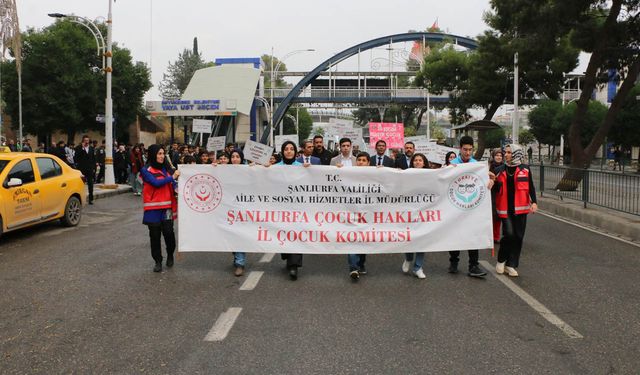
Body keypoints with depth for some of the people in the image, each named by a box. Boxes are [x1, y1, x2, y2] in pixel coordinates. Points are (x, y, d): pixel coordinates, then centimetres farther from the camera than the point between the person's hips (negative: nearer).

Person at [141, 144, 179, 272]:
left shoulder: (166, 168, 9)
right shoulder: (146, 170, -3)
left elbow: (172, 183, 10)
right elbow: (156, 183, -15)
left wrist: (176, 188, -11)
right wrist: (172, 177, -14)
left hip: (167, 206, 2)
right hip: (153, 207, -2)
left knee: (169, 232, -6)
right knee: (155, 235, 4)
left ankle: (170, 255, 21)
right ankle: (158, 261, 17)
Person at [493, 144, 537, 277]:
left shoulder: (525, 169, 4)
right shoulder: (500, 170, 7)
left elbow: (531, 187, 8)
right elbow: (496, 189, 11)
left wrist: (534, 202, -4)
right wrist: (493, 181, -10)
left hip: (520, 208, 1)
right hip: (505, 208, -1)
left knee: (518, 236, 3)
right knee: (509, 234, -12)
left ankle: (511, 265, 15)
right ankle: (501, 260, 11)